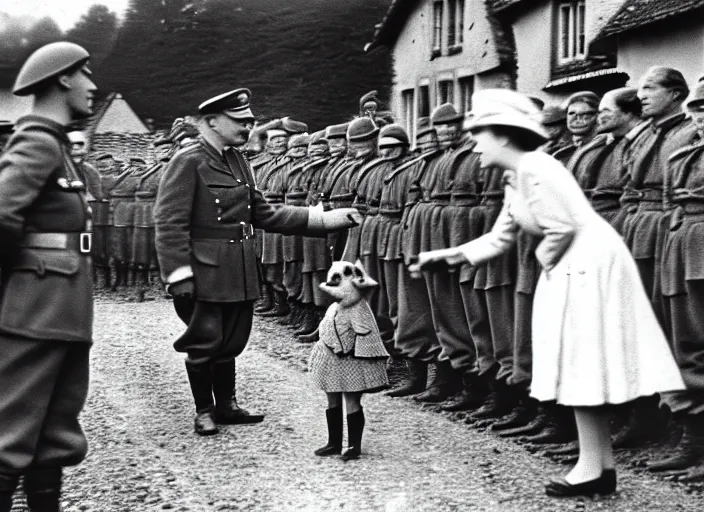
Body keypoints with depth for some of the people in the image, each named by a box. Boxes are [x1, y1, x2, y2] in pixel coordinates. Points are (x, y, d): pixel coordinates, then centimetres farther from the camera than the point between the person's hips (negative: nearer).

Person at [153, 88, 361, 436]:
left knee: (231, 342, 14)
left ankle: (226, 405, 28)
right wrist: (179, 275, -20)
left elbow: (264, 213, 14)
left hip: (239, 275, 7)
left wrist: (325, 219, 8)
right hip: (204, 274, -7)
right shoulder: (188, 162, -11)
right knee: (205, 342, 1)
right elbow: (170, 224, -15)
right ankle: (204, 411, 18)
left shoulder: (238, 162, 13)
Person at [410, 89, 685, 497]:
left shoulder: (534, 168, -16)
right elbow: (499, 239, 18)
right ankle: (603, 464, 19)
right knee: (584, 367, 12)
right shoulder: (515, 178, 15)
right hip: (573, 268, 10)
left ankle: (592, 467, 4)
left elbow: (562, 228, -22)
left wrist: (544, 260, -3)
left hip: (588, 265, -10)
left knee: (583, 365, -4)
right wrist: (445, 256, 12)